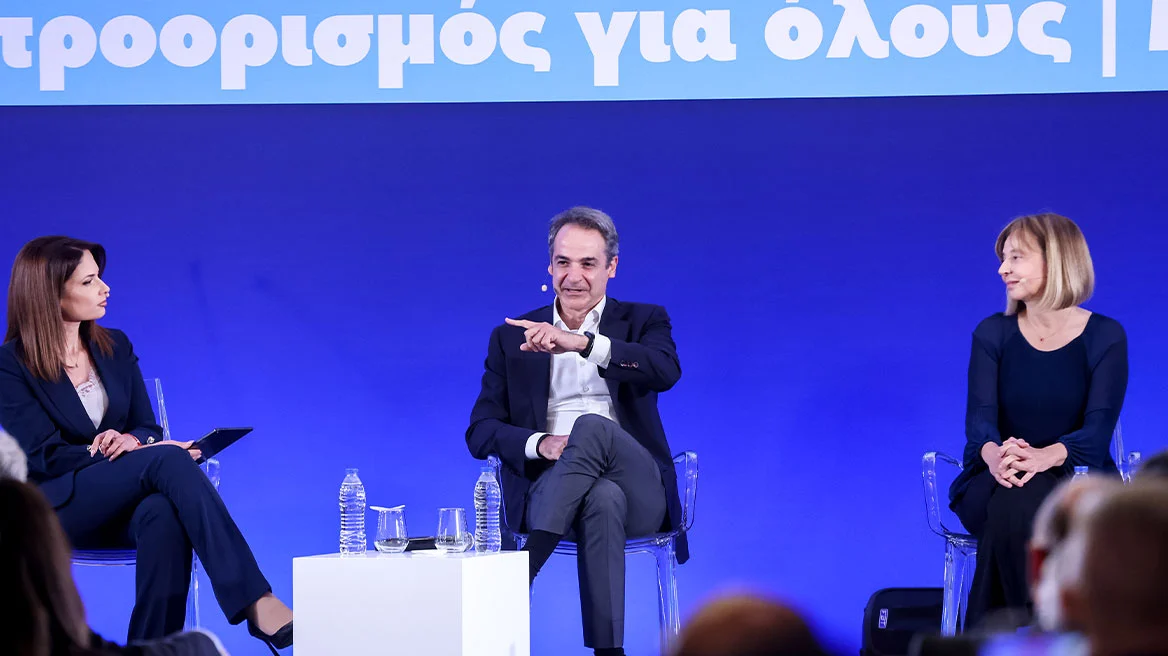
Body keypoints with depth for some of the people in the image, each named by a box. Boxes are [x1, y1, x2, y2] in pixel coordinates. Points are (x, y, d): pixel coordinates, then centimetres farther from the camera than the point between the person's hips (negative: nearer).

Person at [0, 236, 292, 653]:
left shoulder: (115, 348, 13)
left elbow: (147, 427, 12)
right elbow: (45, 455, -11)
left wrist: (131, 440, -13)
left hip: (120, 506, 5)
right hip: (58, 507, -4)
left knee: (164, 516, -36)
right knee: (167, 460, -32)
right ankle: (255, 601, -43)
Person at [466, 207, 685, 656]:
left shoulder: (643, 321, 15)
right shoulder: (512, 337, 18)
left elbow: (666, 371, -11)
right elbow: (480, 432, 10)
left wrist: (582, 343, -26)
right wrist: (540, 444, -14)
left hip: (638, 490, 0)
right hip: (548, 490, 0)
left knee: (591, 426, -37)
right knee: (603, 500, -39)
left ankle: (519, 580, -40)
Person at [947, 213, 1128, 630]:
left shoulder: (1105, 337, 1)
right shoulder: (993, 334, 7)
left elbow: (1099, 427, -11)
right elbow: (980, 416, -6)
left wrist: (1045, 456, -34)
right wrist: (995, 454, -32)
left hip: (1075, 476, -1)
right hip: (995, 480, 2)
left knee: (1017, 505, -37)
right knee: (1012, 506, -37)